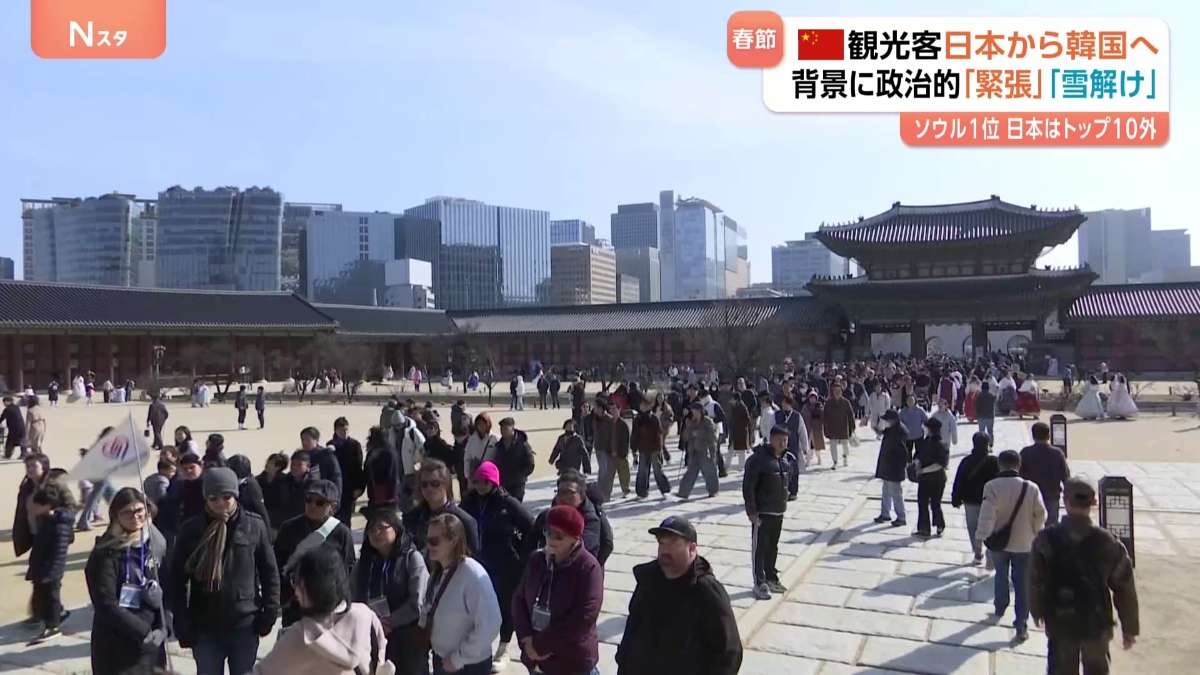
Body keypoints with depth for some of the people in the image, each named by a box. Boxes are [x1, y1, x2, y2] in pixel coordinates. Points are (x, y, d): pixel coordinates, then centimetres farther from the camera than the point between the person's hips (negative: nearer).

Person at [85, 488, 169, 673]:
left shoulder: (157, 544, 4)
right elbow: (106, 604, -17)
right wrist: (143, 632, -16)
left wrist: (162, 628, -4)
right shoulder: (106, 553, -12)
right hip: (116, 648, -5)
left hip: (151, 644, 5)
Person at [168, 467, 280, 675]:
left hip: (245, 626, 0)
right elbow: (175, 578, -1)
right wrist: (182, 625, -5)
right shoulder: (192, 529, -5)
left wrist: (270, 612, -4)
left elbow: (270, 572, 0)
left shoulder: (254, 526, -6)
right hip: (205, 628, 1)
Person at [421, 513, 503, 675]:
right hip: (441, 660, 8)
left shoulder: (473, 575, -26)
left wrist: (458, 658, -20)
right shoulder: (437, 571, 0)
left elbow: (488, 626, -28)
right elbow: (429, 609, 13)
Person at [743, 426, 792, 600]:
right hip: (762, 513, -8)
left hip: (778, 512, 8)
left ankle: (771, 578, 31)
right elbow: (748, 487, -18)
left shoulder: (783, 460, 8)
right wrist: (752, 512, -19)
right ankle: (760, 583, 7)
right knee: (759, 547, 0)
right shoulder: (758, 459, -17)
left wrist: (783, 504, 18)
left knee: (773, 547, 18)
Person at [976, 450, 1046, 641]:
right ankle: (1021, 626, 6)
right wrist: (1036, 534, 13)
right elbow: (1040, 515, -3)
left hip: (998, 543, 0)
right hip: (1023, 544, 0)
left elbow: (987, 514, -21)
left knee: (1001, 575, 25)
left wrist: (980, 536, -19)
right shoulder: (1031, 488, -11)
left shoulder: (992, 486, -15)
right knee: (1022, 585, 7)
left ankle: (1000, 609, 40)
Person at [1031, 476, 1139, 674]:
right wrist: (1130, 627, 6)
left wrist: (1037, 611, 11)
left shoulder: (1046, 539, -14)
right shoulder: (1109, 543, -13)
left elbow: (1035, 582, -7)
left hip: (1059, 622, 0)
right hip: (1096, 623, 0)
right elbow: (1124, 588, -6)